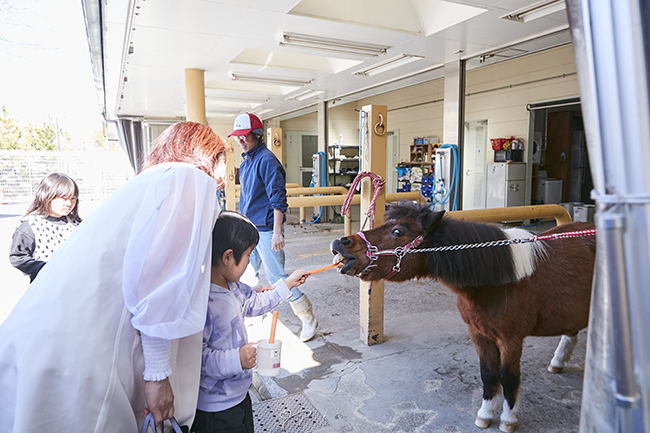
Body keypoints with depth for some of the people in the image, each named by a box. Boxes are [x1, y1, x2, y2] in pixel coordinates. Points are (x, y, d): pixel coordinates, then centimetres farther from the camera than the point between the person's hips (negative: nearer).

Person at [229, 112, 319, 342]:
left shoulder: (266, 160, -15)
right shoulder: (246, 160, 13)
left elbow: (278, 200, -20)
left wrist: (277, 232, -25)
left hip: (266, 230, -9)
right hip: (248, 228, 9)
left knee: (276, 275, -5)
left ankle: (308, 319, 7)